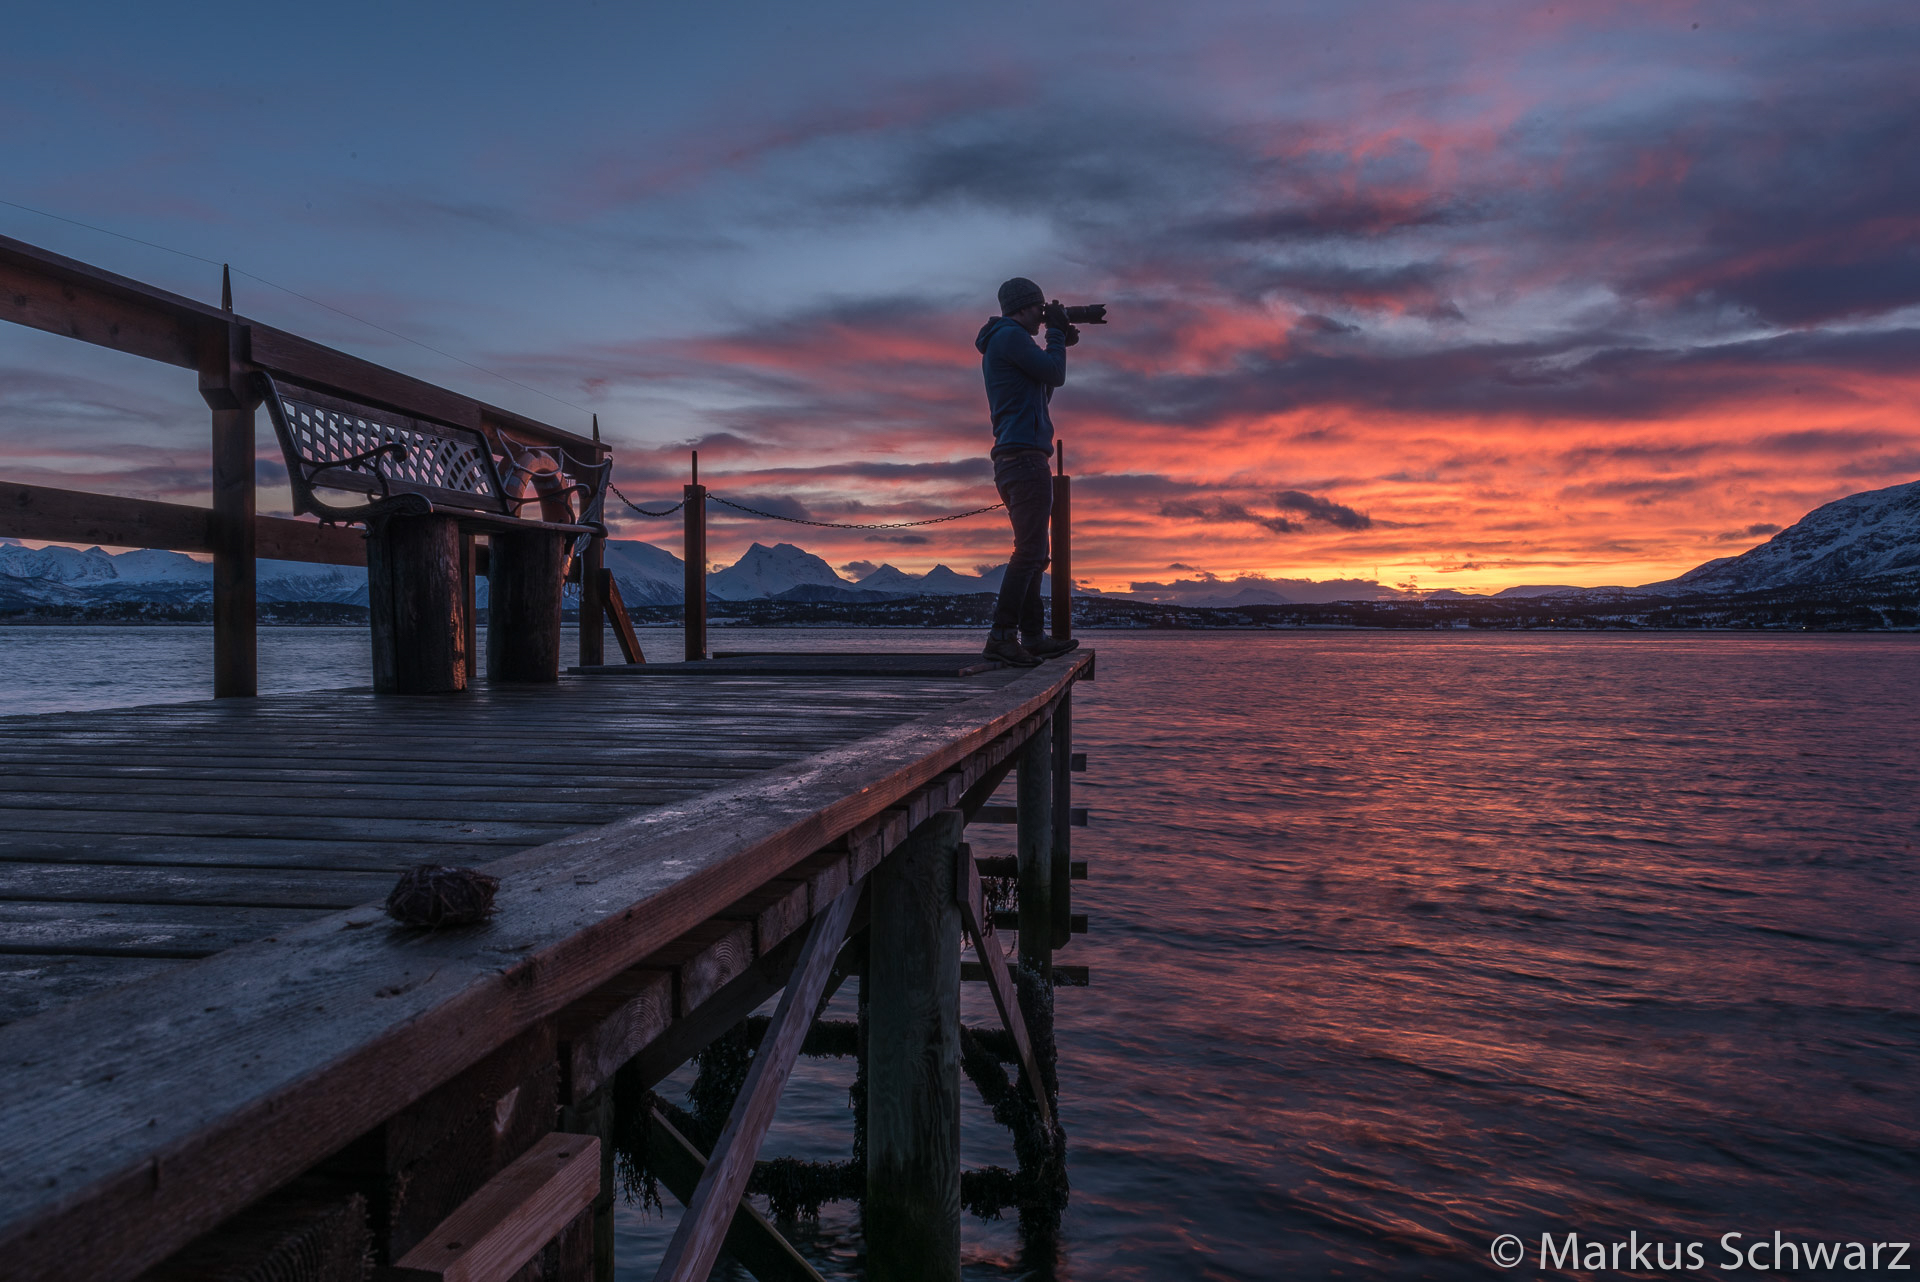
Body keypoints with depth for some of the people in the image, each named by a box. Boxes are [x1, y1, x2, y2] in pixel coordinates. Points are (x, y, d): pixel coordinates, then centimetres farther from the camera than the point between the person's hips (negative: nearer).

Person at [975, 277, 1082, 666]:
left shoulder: (997, 344, 25)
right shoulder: (1011, 336, -5)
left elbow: (1042, 392, 28)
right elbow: (1055, 376, -9)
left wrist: (1061, 345, 24)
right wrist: (1056, 333, 5)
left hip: (1010, 460, 11)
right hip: (1025, 455, -11)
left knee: (1034, 553, 11)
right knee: (1030, 550, -14)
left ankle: (1033, 637, 11)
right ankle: (1002, 635, -19)